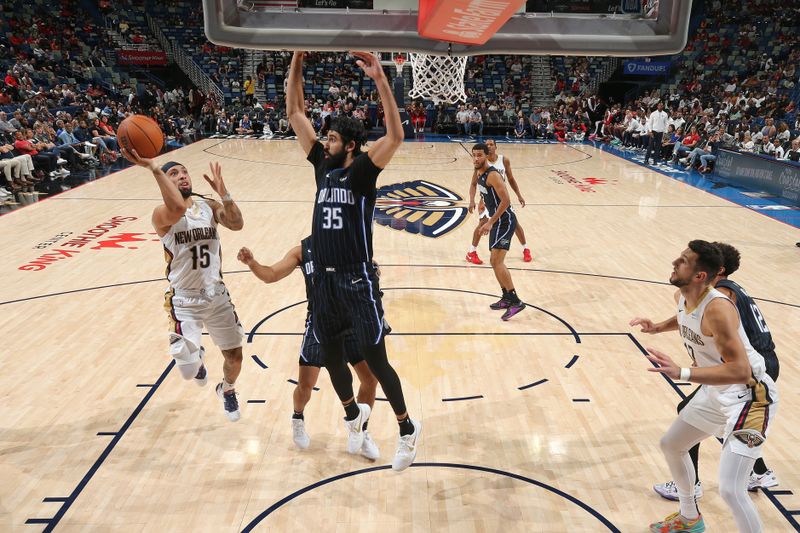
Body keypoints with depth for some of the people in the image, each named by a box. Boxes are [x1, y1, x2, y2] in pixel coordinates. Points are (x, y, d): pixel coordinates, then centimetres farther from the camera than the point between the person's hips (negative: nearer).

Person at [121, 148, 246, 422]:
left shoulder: (209, 205, 2)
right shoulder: (162, 214, -13)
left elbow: (237, 224, -15)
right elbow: (178, 207, -38)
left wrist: (223, 193, -26)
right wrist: (153, 167, -38)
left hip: (217, 295, 4)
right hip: (184, 300, -4)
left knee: (235, 355, 12)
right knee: (188, 370, -9)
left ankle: (227, 390, 47)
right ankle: (198, 357, 32)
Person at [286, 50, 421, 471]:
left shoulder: (363, 170, -7)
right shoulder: (322, 166, 9)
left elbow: (395, 136, -25)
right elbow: (295, 113, 10)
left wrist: (381, 81, -30)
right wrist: (297, 61, 3)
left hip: (358, 280, -6)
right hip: (324, 279, 7)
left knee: (374, 358, 0)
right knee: (330, 354, 17)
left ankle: (408, 428, 21)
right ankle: (354, 415, 43)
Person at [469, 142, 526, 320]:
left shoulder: (493, 175, -20)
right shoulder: (479, 173, 9)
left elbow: (506, 201, -25)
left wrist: (490, 222, -26)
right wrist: (472, 201, 27)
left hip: (504, 221, -10)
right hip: (497, 221, 10)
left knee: (497, 262, -16)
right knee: (495, 261, 15)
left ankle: (516, 301, -13)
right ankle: (507, 298, 25)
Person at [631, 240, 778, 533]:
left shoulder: (717, 309, -31)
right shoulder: (681, 296, -4)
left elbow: (740, 371, -36)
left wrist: (682, 373, -42)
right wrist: (657, 327, 13)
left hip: (749, 397, -9)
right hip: (715, 393, 10)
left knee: (730, 490, -16)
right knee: (671, 445, 22)